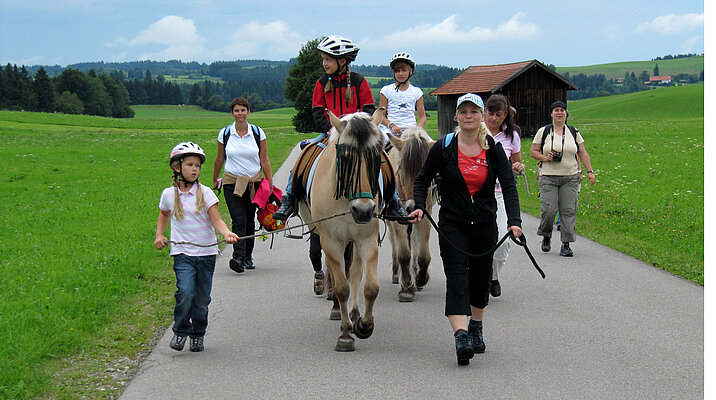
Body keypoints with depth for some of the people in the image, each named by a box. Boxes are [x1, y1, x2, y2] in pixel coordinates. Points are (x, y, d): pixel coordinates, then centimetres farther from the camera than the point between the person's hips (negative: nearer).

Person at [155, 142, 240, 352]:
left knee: (202, 299, 5)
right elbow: (164, 216, 24)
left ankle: (198, 335, 25)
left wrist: (226, 233, -26)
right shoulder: (169, 194, 3)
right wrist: (159, 236, 14)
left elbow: (216, 219, -8)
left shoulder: (205, 192, -1)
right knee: (186, 293, -18)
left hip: (206, 252, 1)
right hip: (182, 253, -1)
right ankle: (180, 331, 3)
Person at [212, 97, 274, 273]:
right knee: (239, 221, -16)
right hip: (232, 183, -1)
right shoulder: (225, 133, 0)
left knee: (249, 221, 8)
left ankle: (248, 256, 23)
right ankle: (238, 257, -26)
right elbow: (219, 159, 13)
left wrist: (270, 184, 3)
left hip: (254, 182, 1)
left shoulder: (258, 133, 0)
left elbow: (265, 161, 4)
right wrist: (215, 180, 21)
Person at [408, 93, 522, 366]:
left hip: (485, 224, 2)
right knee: (457, 277, -16)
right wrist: (419, 206, -11)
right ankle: (461, 338, -27)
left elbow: (508, 186, -8)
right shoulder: (444, 147, -3)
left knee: (480, 277, 14)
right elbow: (423, 179, 7)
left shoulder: (493, 148, -2)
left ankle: (476, 329, 36)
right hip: (453, 224, -2)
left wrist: (514, 220, -22)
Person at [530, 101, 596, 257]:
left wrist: (590, 171, 3)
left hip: (570, 178, 2)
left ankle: (566, 244, 0)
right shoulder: (543, 131, 5)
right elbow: (533, 152, 7)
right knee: (549, 210, -10)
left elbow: (582, 153, 12)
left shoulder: (574, 132, 10)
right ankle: (546, 236, 17)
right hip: (548, 177, -2)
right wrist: (545, 158, -11)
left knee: (568, 210, -5)